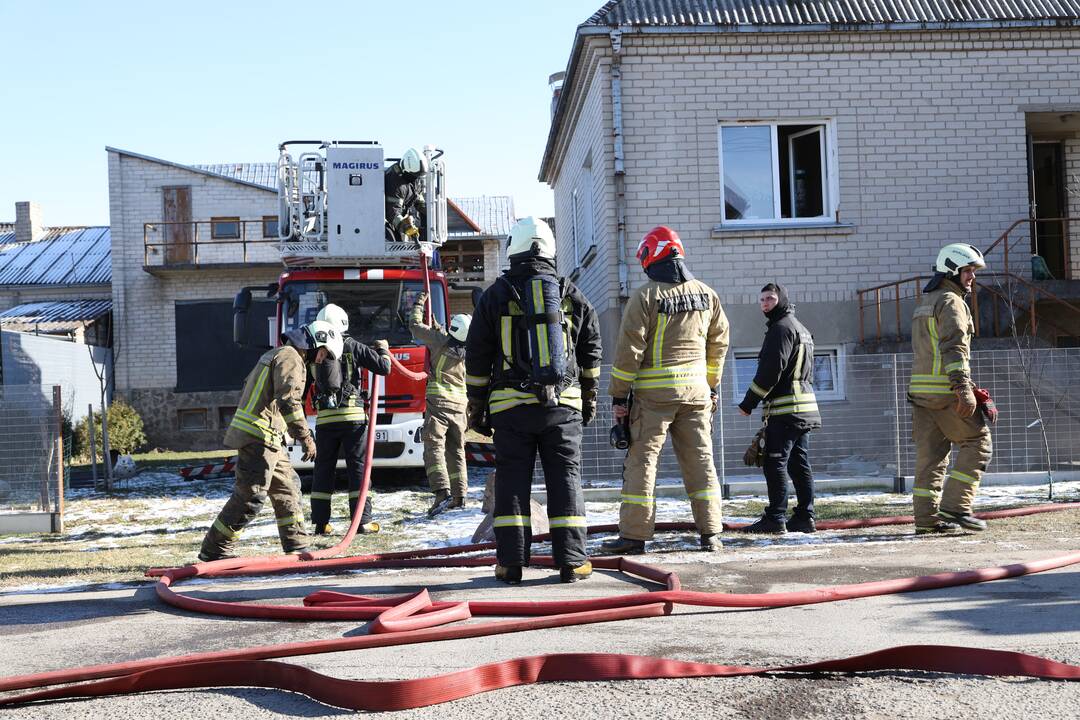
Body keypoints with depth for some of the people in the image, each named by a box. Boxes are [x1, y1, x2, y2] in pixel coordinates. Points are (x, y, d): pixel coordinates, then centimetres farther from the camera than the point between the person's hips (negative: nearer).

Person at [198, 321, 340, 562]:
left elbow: (248, 388, 28)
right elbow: (289, 401, -23)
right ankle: (214, 550, -3)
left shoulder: (276, 354, 22)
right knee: (250, 497, -8)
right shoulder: (291, 358, -11)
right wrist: (305, 437, -22)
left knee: (287, 487, 14)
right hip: (260, 437, -11)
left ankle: (297, 545, 19)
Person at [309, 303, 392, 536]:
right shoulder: (353, 347, -1)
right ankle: (363, 521, -3)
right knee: (358, 467, 1)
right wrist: (383, 350, 18)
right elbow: (383, 368, 0)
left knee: (323, 469, 9)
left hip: (324, 418, 3)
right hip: (353, 416, -3)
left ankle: (321, 522, 7)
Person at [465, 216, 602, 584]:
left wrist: (476, 406, 10)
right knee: (565, 479, 4)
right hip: (563, 405, 1)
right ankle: (571, 561, 1)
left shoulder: (496, 295, 2)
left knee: (512, 482, 3)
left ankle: (511, 561, 1)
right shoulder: (571, 294, 7)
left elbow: (477, 357, 3)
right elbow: (591, 351, 12)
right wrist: (588, 398, 22)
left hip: (511, 405, -1)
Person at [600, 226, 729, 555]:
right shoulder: (706, 294, 9)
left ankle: (634, 534, 1)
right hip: (696, 388, 5)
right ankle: (711, 533, 8)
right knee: (700, 460, 9)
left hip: (654, 391, -5)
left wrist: (618, 394, -3)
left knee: (641, 460, 1)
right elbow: (718, 343, 15)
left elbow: (629, 349, -9)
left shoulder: (645, 297, -8)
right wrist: (712, 386, 24)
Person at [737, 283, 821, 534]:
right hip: (804, 404, 10)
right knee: (799, 464, 10)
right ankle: (805, 517, 10)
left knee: (775, 462, -9)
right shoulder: (800, 328, 23)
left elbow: (770, 371, -17)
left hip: (785, 408, -10)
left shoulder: (781, 328, -10)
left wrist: (749, 402, -13)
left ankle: (775, 518, -10)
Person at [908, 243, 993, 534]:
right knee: (977, 443, 0)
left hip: (921, 390, 9)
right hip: (945, 391, -9)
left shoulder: (925, 302, 22)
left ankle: (926, 517, 6)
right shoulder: (951, 302, -8)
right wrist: (964, 390, -26)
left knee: (930, 453, 7)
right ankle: (955, 506, -5)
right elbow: (955, 348, -20)